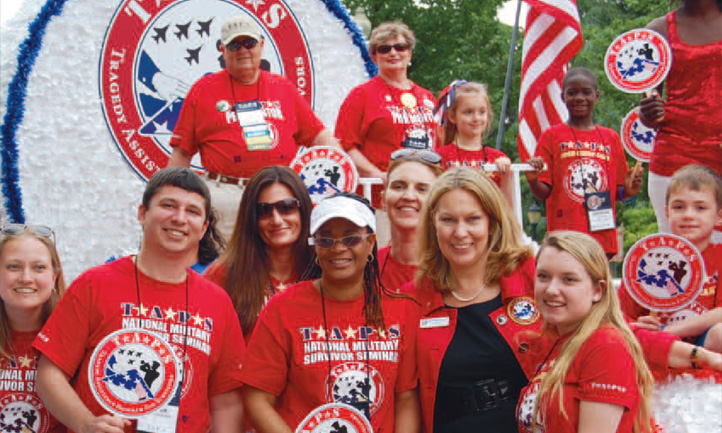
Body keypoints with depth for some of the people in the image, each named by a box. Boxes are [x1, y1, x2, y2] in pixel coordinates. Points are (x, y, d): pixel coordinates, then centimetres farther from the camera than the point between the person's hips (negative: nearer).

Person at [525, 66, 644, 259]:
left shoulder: (611, 138, 13)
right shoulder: (552, 136, 5)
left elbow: (617, 193, 17)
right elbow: (544, 192, 2)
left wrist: (628, 191, -3)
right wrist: (533, 181, -18)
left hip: (603, 237, 3)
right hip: (564, 235, -3)